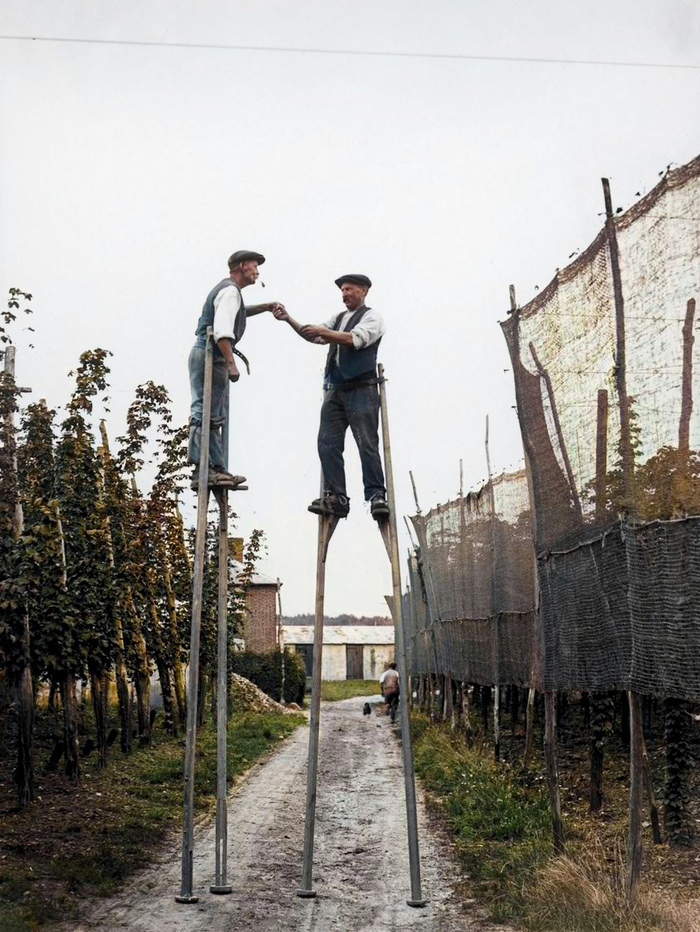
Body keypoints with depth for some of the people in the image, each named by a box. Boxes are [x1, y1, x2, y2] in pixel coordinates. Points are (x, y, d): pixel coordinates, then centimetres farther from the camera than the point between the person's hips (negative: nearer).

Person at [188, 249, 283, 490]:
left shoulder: (228, 290, 21)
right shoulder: (230, 291, -10)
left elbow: (237, 312, 45)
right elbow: (222, 331, -24)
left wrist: (266, 307, 37)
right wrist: (231, 363, -27)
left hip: (209, 357, 11)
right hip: (210, 356, -11)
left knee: (216, 416, 11)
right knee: (204, 413, -13)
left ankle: (217, 469, 14)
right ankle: (201, 471, -16)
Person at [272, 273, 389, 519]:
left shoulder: (371, 316, 3)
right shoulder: (337, 318, 24)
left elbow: (356, 339, -15)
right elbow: (312, 336, 15)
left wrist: (323, 331, -17)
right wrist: (288, 319, 3)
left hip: (361, 390, -7)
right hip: (335, 390, 7)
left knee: (367, 444, -9)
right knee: (328, 443, -3)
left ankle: (377, 496, -6)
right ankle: (336, 497, -4)